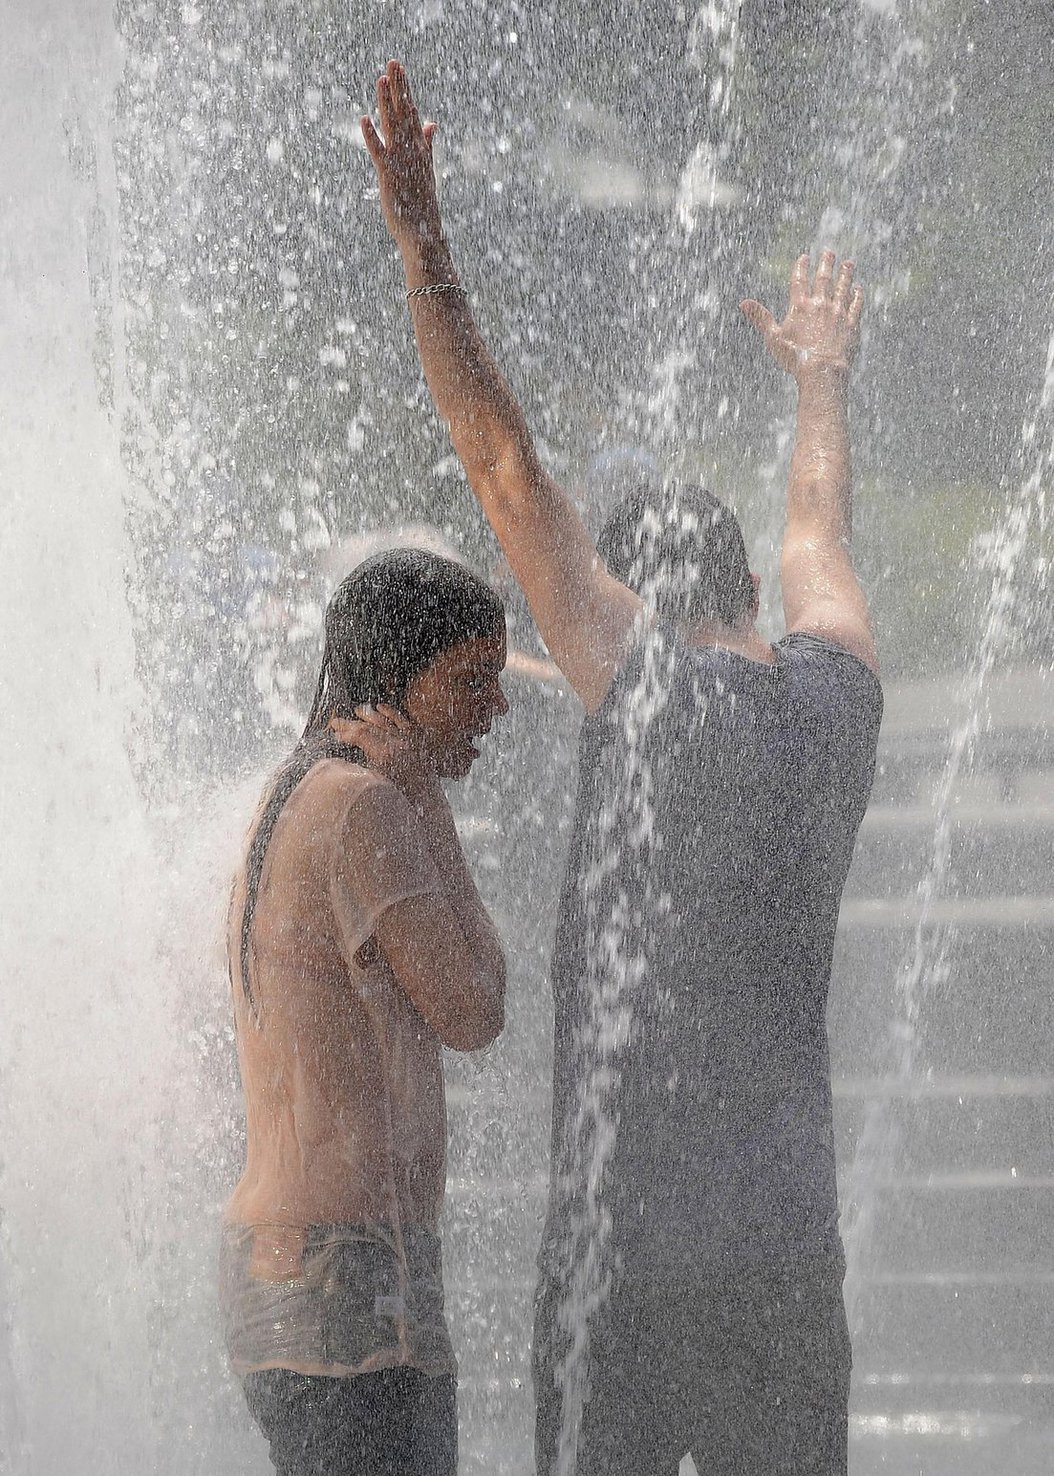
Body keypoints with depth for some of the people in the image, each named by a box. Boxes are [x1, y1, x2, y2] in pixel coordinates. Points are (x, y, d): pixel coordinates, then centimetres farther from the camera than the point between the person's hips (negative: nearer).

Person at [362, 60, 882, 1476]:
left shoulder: (653, 685, -7)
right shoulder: (839, 693, 8)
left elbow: (509, 473, -11)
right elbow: (817, 532, 29)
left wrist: (425, 252, -11)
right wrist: (821, 379, 49)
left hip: (630, 1236, -5)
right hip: (792, 1231, 5)